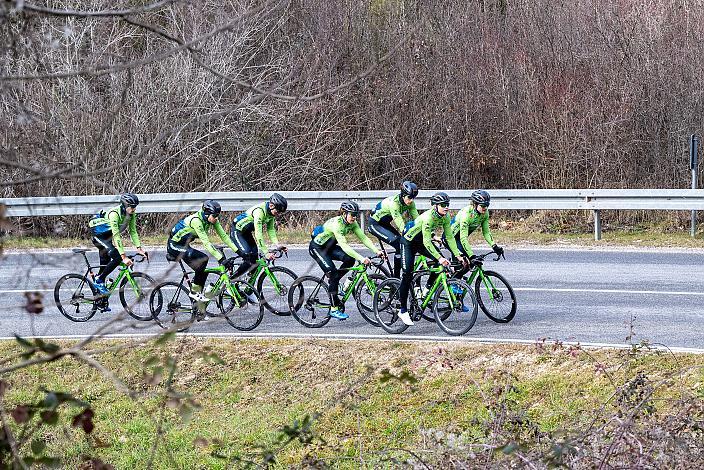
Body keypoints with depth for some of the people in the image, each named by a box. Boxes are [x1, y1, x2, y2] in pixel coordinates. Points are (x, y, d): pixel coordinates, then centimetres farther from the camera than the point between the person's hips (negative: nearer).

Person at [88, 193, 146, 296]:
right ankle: (99, 280, -11)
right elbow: (116, 236, -36)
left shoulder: (131, 214, -11)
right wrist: (124, 256, -40)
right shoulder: (114, 214, -34)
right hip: (98, 236, -8)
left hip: (107, 237, 8)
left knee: (106, 265, 12)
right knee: (117, 257, -22)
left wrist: (139, 249, -16)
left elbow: (133, 231, -6)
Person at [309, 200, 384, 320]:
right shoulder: (336, 224, -34)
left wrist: (377, 251, -28)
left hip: (329, 247, 7)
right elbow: (344, 246, -42)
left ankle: (333, 282, 6)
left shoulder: (352, 223, -10)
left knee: (350, 259, -17)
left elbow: (364, 238, -14)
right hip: (317, 248, -7)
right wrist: (361, 259, -49)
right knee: (332, 272, -20)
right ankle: (334, 309, -14)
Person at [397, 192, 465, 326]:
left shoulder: (445, 217, -13)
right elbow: (427, 242, -37)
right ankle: (403, 311, -6)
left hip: (421, 242, 7)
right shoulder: (428, 217, -34)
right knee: (407, 274, -12)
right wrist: (440, 258, -43)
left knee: (441, 261, -14)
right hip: (409, 241, -7)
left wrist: (458, 255, -17)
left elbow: (450, 237, -8)